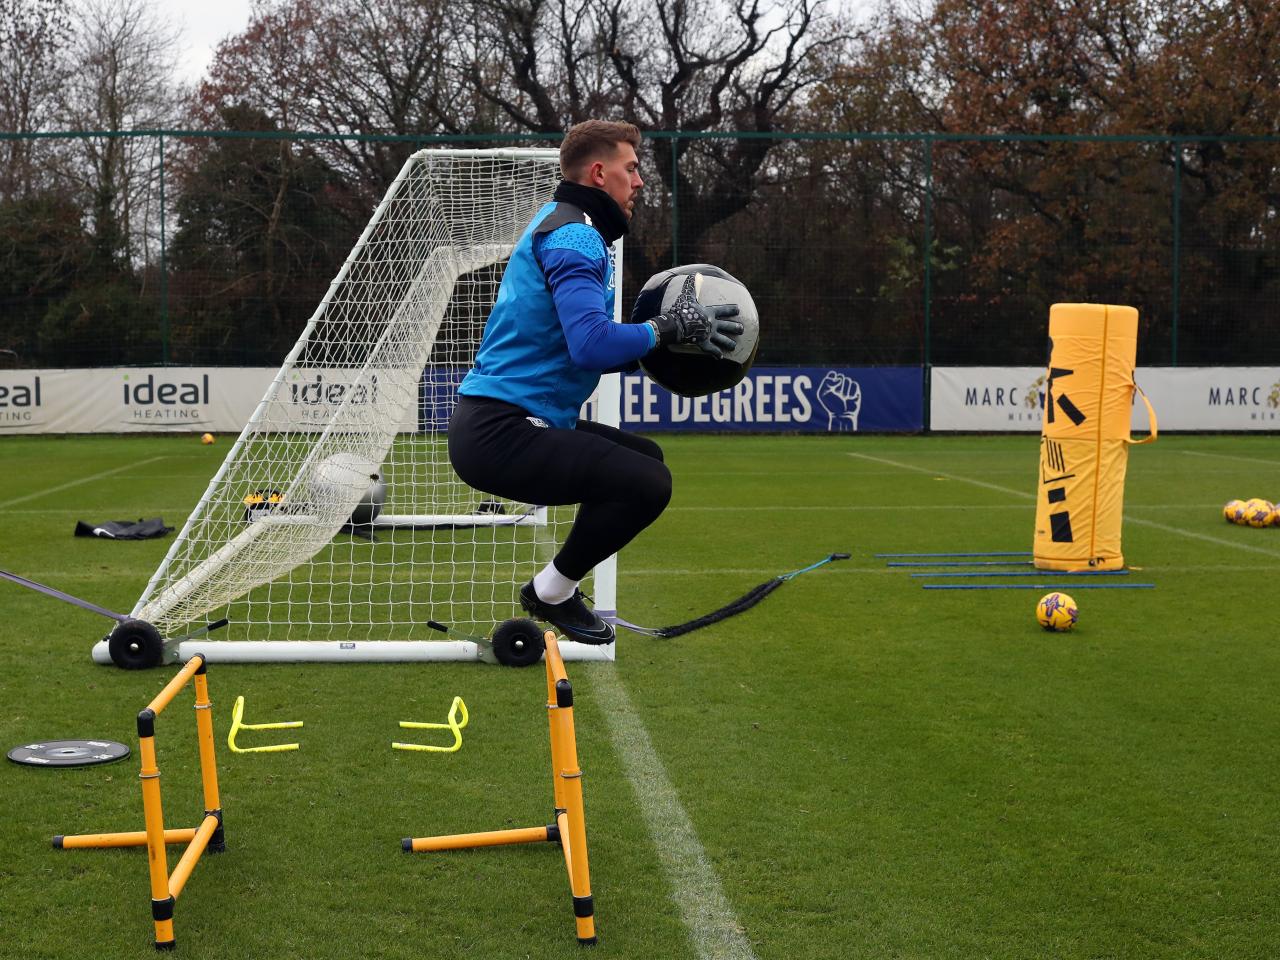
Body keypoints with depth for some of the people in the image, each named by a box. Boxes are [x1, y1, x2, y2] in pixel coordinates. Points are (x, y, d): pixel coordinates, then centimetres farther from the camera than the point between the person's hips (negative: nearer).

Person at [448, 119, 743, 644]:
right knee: (648, 483, -22)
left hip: (497, 424, 11)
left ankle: (556, 588, 22)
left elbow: (577, 347, 22)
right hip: (497, 434, -11)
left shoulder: (568, 229, 21)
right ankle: (552, 593, -2)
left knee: (647, 458, 20)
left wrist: (652, 352, 11)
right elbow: (592, 344, -28)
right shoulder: (574, 236, -13)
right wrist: (670, 328, -15)